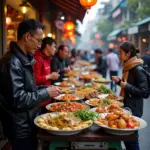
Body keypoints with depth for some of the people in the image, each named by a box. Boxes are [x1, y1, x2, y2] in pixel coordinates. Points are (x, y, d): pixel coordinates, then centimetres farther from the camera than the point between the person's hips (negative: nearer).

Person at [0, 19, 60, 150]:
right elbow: (17, 99, -27)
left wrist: (45, 89, 3)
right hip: (21, 129, -9)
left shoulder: (23, 58, 9)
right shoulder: (12, 62, -23)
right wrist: (46, 93, -19)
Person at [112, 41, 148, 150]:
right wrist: (119, 81, 6)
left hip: (133, 109, -9)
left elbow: (143, 91, -20)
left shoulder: (138, 69, -18)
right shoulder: (127, 67, 9)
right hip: (126, 105, 9)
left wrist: (126, 86, -22)